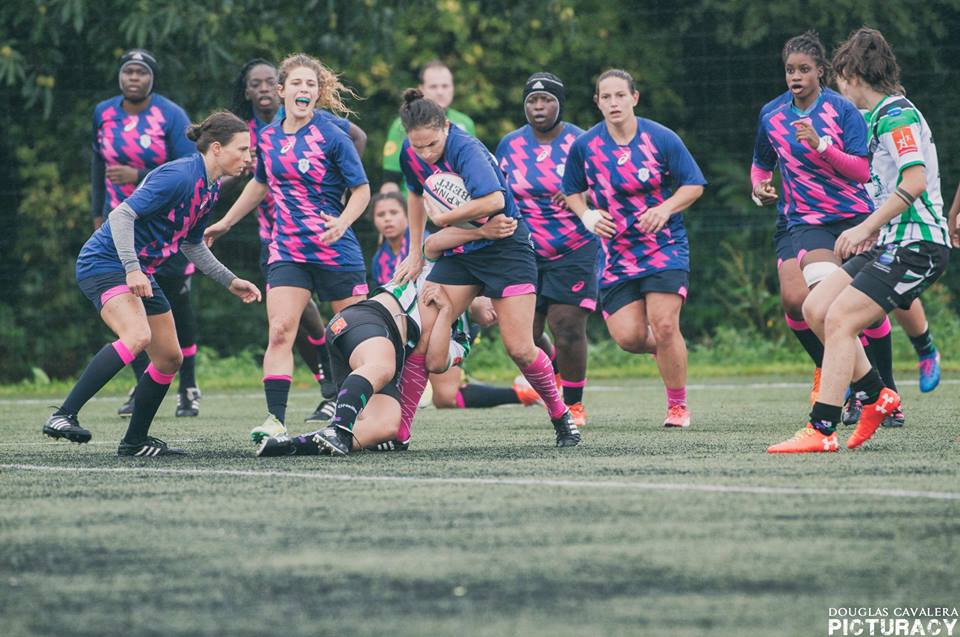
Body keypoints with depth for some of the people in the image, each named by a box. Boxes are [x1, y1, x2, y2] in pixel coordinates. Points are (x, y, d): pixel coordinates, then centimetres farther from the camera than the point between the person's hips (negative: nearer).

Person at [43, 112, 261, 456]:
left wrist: (229, 281, 22)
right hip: (105, 262, -10)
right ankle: (63, 417, -34)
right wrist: (131, 269, -30)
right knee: (137, 335, -32)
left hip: (140, 274, 10)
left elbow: (192, 245, 25)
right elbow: (122, 215, -24)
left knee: (170, 359, 10)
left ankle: (135, 441, 23)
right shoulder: (179, 176, -20)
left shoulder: (210, 189, 10)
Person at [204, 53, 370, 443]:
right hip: (287, 252, 4)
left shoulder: (331, 137, -9)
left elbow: (361, 190, -5)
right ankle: (275, 422, -16)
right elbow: (261, 184, 25)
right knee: (280, 333, -12)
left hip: (336, 251, -4)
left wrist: (342, 222, -23)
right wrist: (225, 222, 31)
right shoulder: (268, 138, 7)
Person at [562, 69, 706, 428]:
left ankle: (678, 405, 1)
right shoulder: (584, 146, -1)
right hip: (617, 254, 3)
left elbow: (694, 184, -1)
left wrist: (666, 209, -18)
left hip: (664, 246, -3)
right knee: (628, 337, -9)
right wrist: (588, 216, -7)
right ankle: (671, 350, 27)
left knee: (664, 325, -17)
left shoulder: (660, 139, -7)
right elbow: (572, 192, 13)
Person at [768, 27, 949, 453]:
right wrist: (874, 229, 20)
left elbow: (915, 182, -25)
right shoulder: (881, 115, 17)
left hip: (916, 246, -10)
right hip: (891, 243, 10)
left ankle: (821, 431, -18)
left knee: (839, 320, -16)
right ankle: (876, 397, 15)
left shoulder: (896, 115, -14)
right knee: (816, 309, 6)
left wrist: (865, 227, -23)